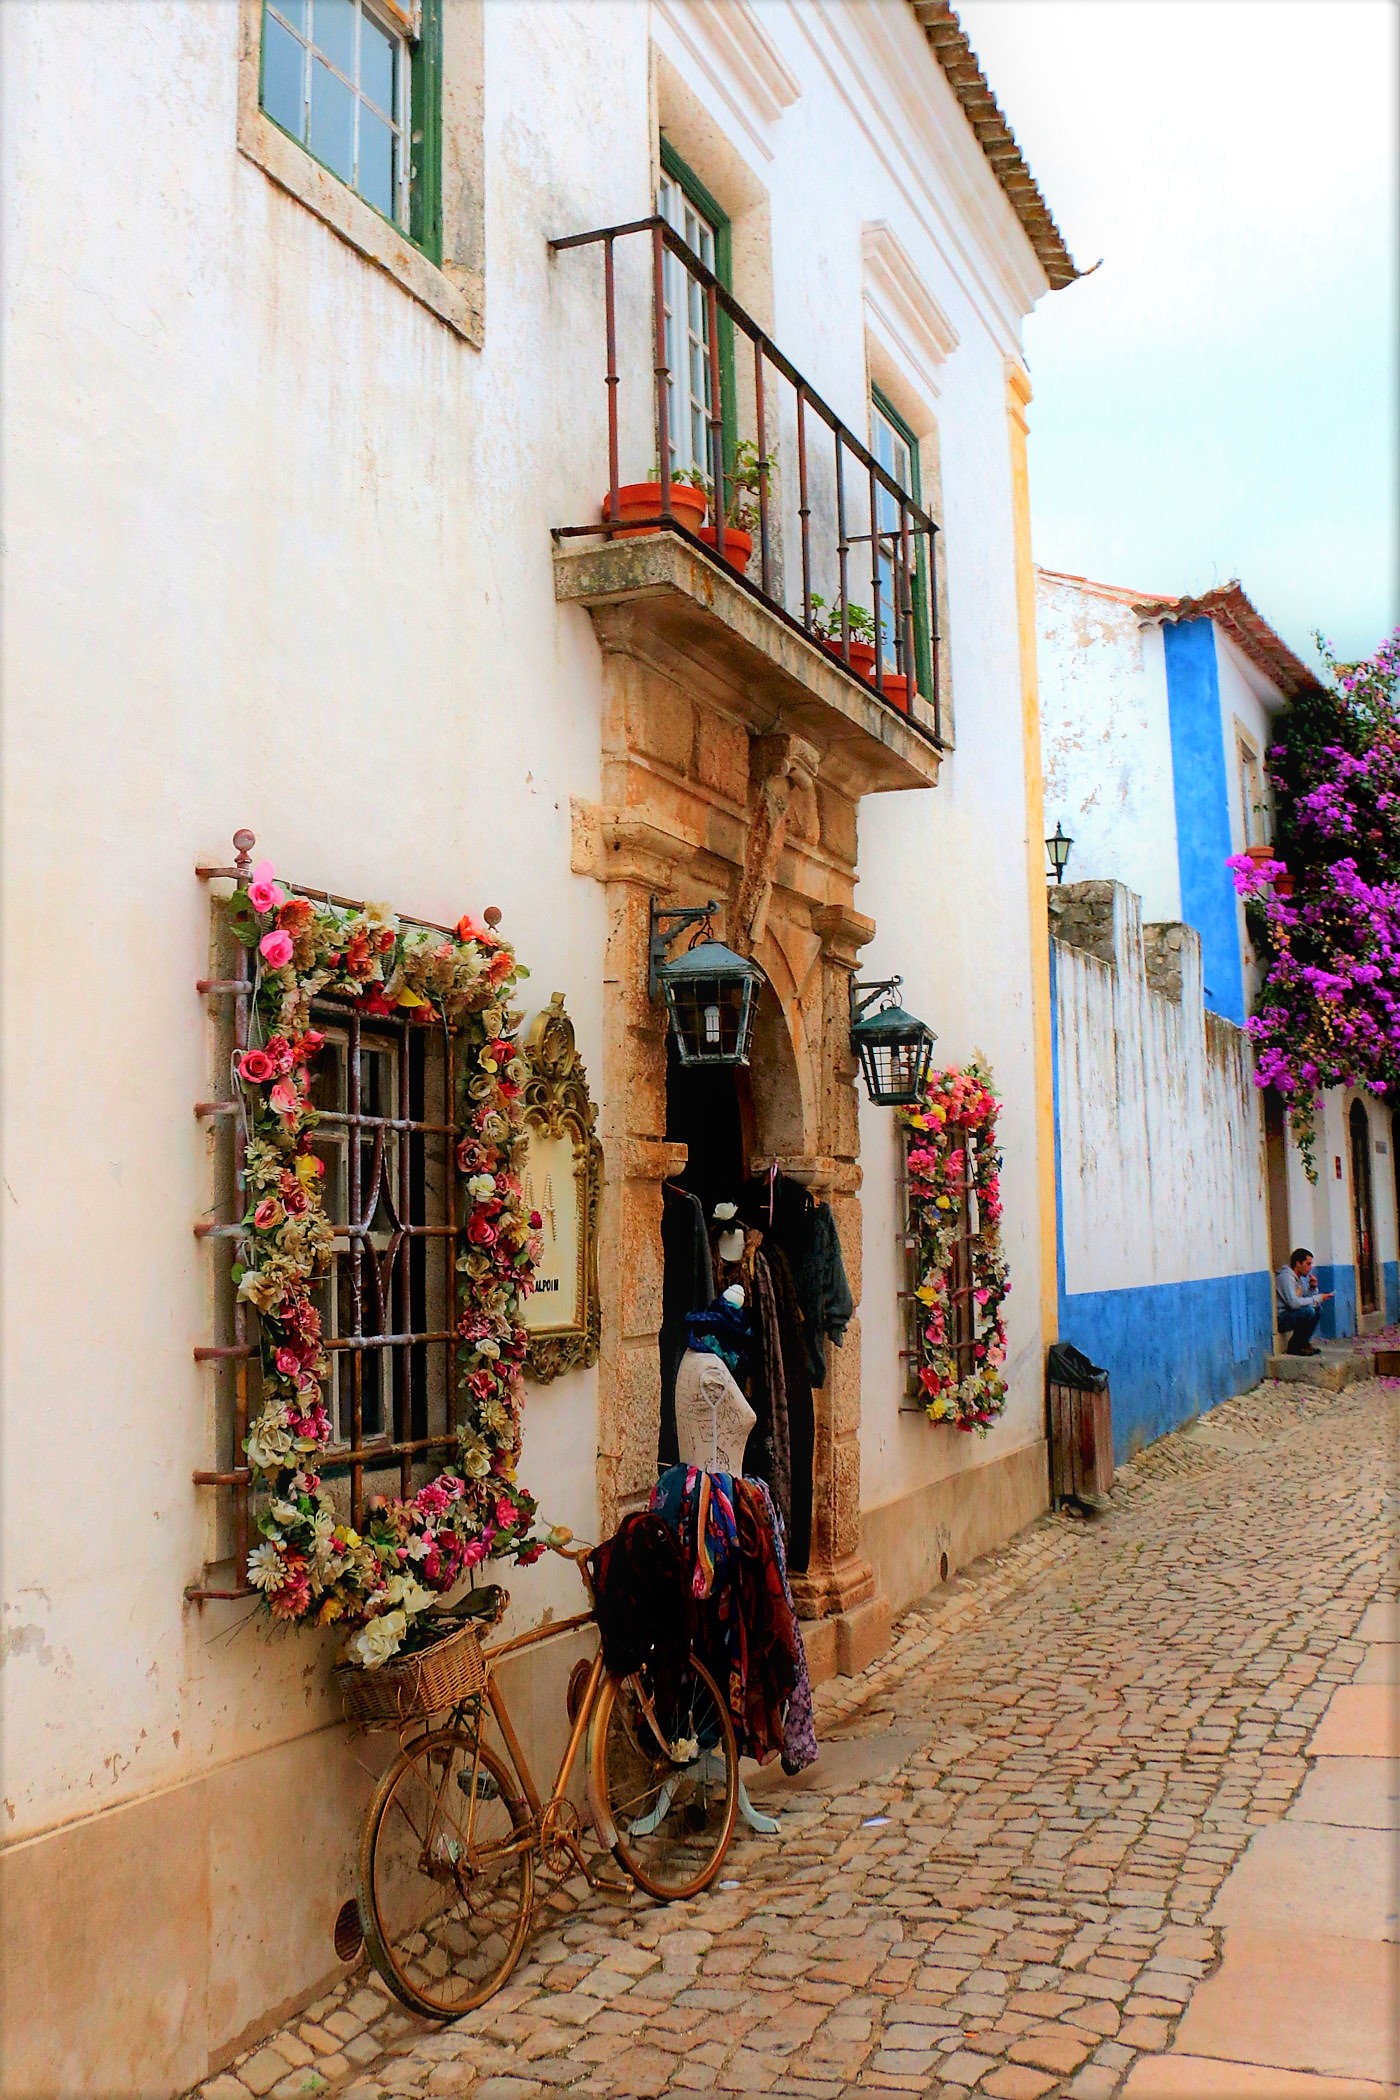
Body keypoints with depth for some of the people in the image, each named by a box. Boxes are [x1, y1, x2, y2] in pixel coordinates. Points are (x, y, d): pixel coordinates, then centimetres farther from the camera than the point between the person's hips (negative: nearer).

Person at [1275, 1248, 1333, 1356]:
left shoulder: (1299, 1276, 12)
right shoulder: (1286, 1277, -19)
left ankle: (1303, 1343, 9)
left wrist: (1313, 1287, -1)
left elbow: (1307, 1298, 18)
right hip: (1279, 1319, -10)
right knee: (1308, 1311, -26)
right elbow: (1293, 1303, -30)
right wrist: (1318, 1298, -22)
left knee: (1318, 1308, 8)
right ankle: (1294, 1347, -12)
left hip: (1288, 1313, 10)